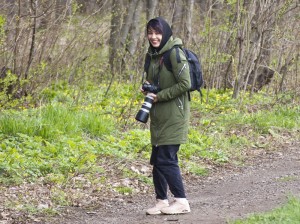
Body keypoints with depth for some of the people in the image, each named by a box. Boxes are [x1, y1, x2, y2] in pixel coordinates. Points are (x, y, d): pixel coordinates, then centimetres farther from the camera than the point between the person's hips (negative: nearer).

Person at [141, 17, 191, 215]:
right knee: (157, 160, 9)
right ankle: (161, 201, 16)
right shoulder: (153, 55, 11)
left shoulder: (175, 53, -14)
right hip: (159, 117, 8)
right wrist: (148, 90, 3)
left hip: (174, 116, -8)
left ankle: (182, 201, 0)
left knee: (166, 159, -9)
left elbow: (185, 84, -19)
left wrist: (160, 95, -16)